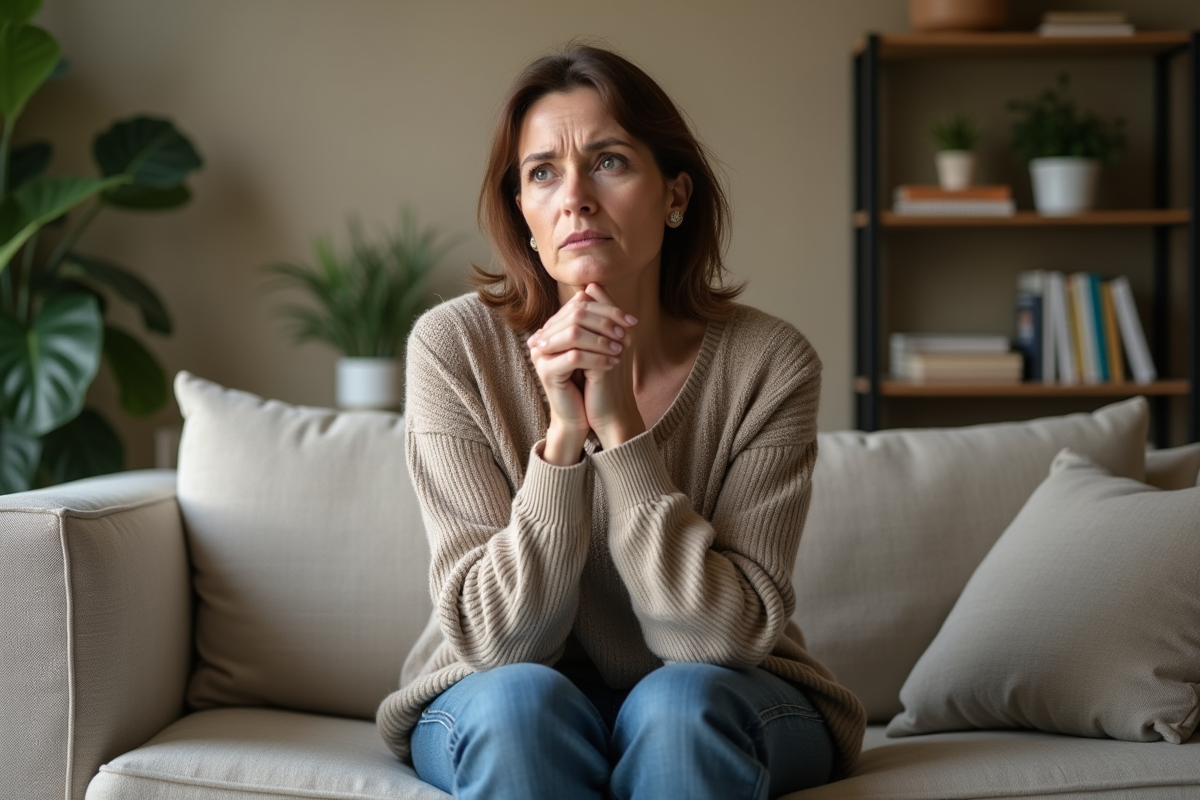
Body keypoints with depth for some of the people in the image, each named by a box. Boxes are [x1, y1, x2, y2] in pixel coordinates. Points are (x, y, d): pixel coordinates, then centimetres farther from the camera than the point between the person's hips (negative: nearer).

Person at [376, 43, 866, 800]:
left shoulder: (768, 363, -15)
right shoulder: (455, 346, -15)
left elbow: (726, 635, -21)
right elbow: (498, 636, -17)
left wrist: (620, 424, -29)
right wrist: (563, 433, -31)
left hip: (717, 710, 0)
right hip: (502, 716, 1)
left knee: (681, 701, -33)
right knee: (523, 698, -32)